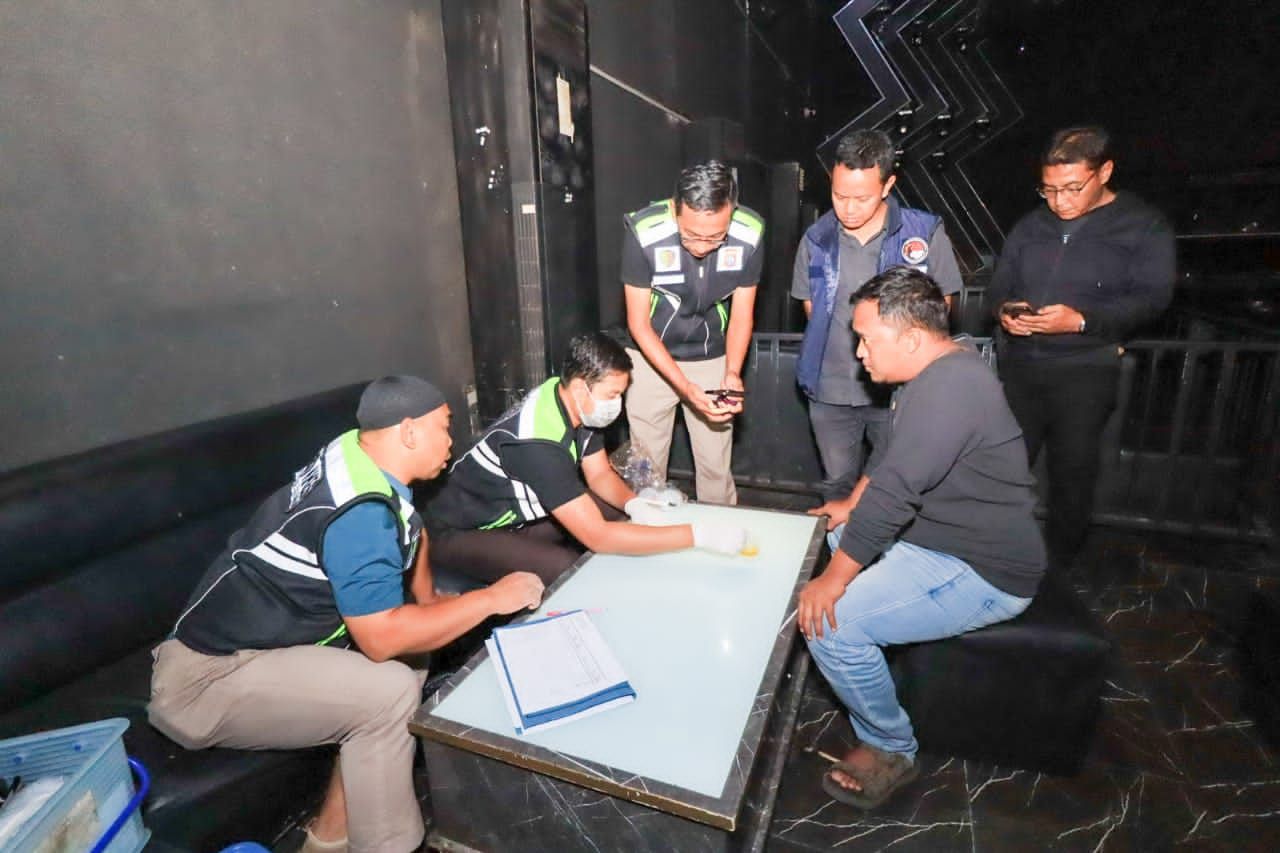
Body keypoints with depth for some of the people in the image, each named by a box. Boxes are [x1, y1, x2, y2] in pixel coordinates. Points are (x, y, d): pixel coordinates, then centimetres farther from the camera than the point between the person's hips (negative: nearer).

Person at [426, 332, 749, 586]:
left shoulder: (574, 404, -12)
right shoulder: (538, 443, -37)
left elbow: (599, 474, 1)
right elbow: (598, 537, -39)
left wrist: (634, 504, -21)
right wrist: (697, 535, -38)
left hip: (519, 512, 8)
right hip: (461, 531, -8)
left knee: (618, 513, 0)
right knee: (568, 574, -29)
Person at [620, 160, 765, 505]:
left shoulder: (751, 232, -18)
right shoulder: (643, 231, -25)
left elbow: (741, 313, -6)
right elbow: (638, 324, -18)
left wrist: (732, 373, -22)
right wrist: (685, 387, -27)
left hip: (712, 358, 2)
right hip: (651, 358, -1)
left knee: (716, 465, 8)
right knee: (647, 466, 7)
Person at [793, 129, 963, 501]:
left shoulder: (926, 233, -6)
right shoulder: (817, 238, -1)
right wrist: (838, 340, -1)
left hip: (897, 387, -1)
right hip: (830, 389, 2)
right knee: (838, 484, 16)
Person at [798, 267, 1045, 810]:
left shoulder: (947, 388, -28)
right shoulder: (940, 372, 7)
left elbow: (894, 493, -32)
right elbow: (893, 462, 18)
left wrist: (834, 580, -25)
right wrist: (850, 508, 12)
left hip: (983, 574, -11)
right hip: (941, 537, 11)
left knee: (831, 622, -20)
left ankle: (891, 751, 6)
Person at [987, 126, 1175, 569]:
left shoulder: (1144, 226, 3)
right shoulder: (1031, 226, 16)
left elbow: (1150, 296, -7)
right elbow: (998, 285, 15)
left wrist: (1082, 320, -24)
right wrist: (1004, 310, -9)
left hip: (1083, 371, -3)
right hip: (1018, 365, 4)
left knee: (1072, 473, 1)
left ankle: (1058, 569, 18)